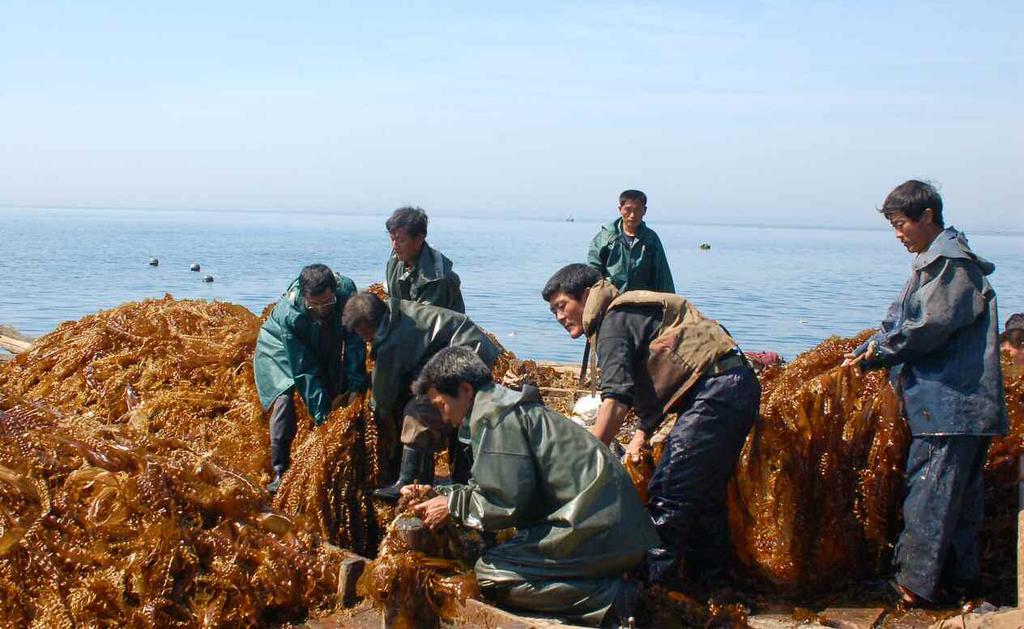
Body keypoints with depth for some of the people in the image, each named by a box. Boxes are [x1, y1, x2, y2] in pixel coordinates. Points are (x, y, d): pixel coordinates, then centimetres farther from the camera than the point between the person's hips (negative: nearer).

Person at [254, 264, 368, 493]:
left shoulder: (346, 290, -32)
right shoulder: (288, 313, -39)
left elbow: (354, 342, -23)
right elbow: (304, 370, -34)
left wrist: (356, 386, -28)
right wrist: (322, 414, -34)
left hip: (324, 349, 4)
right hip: (281, 348, -4)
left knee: (337, 398, -6)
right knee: (284, 399, -22)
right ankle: (280, 472, -15)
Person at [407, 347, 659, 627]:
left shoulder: (493, 414, -8)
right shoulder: (511, 406, 22)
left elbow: (509, 501, -15)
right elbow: (497, 488, 27)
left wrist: (452, 505, 0)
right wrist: (438, 493, 25)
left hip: (596, 532, -10)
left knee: (490, 573, -10)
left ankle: (613, 598, -15)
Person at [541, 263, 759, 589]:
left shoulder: (614, 320, -6)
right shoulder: (631, 313, 25)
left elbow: (616, 397, -19)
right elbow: (653, 386, 26)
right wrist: (642, 434, 16)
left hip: (716, 388, -11)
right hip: (738, 386, 11)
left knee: (667, 496, -10)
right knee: (704, 495, 18)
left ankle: (653, 583, -9)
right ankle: (708, 583, 26)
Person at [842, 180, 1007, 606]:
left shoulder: (952, 261, -11)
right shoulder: (932, 262, 20)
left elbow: (931, 326, -18)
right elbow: (901, 320, 20)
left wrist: (879, 350, -6)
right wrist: (865, 355, 7)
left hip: (952, 401, -10)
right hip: (951, 401, 10)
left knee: (928, 493, -8)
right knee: (958, 494, 14)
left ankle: (915, 584, -4)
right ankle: (958, 577, 21)